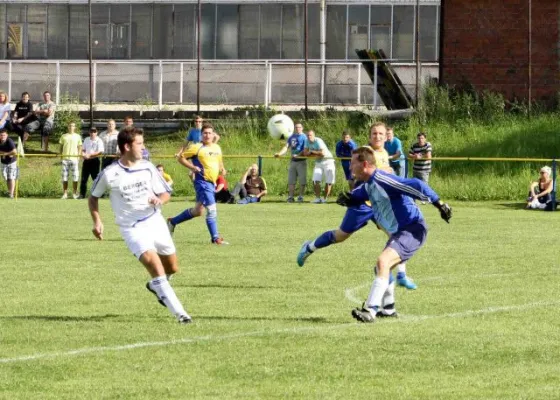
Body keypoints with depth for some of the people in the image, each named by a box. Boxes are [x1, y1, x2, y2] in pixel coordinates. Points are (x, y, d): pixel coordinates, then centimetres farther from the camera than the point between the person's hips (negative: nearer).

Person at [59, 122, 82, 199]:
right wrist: (61, 155, 1)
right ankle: (65, 193, 3)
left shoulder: (77, 136, 9)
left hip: (74, 158, -1)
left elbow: (80, 147, 9)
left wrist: (78, 156, -3)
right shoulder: (64, 136, 12)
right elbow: (61, 147, 13)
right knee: (64, 176, 0)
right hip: (65, 158, 1)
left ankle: (75, 193, 4)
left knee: (75, 176, -4)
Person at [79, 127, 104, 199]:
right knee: (84, 178, 3)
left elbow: (100, 152, -16)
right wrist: (83, 154, -2)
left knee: (95, 178, -3)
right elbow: (83, 149, 22)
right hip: (86, 160, 6)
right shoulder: (86, 140, 14)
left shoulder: (99, 141, -6)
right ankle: (82, 194, 6)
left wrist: (89, 155, -20)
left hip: (94, 160, -6)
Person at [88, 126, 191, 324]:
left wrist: (159, 200, -14)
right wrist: (97, 221, -5)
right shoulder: (109, 174, -9)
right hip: (132, 229, -5)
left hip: (155, 221, 5)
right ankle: (179, 313, -23)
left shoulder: (147, 167, 0)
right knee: (154, 263, -22)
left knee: (172, 268, 12)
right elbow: (93, 197, 7)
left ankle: (155, 286, 48)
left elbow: (165, 193, 9)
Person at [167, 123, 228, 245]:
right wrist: (193, 167, -18)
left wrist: (222, 169, 6)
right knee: (212, 209, -12)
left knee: (198, 211, 15)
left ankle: (173, 221, 32)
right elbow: (181, 158, -5)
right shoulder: (197, 148, -9)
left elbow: (219, 161, 28)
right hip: (202, 182, -8)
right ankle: (215, 238, -5)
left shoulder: (217, 148, 11)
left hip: (212, 183, 8)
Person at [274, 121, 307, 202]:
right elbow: (286, 147, 7)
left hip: (301, 160, -5)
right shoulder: (291, 137, 12)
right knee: (291, 180, 4)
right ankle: (290, 197, 7)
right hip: (293, 161, 5)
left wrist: (298, 155, -25)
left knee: (302, 180, -2)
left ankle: (300, 197, 5)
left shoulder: (304, 137, -4)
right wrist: (280, 153, -11)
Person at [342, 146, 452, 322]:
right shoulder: (369, 184, 10)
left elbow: (416, 186, -27)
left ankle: (370, 310, -34)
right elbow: (358, 196, 32)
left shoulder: (381, 180, -21)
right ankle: (388, 309, 39)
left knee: (383, 261, -28)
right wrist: (348, 198, 6)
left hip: (413, 229, -11)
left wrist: (439, 204, -30)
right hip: (398, 232, 11)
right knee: (381, 268, 23)